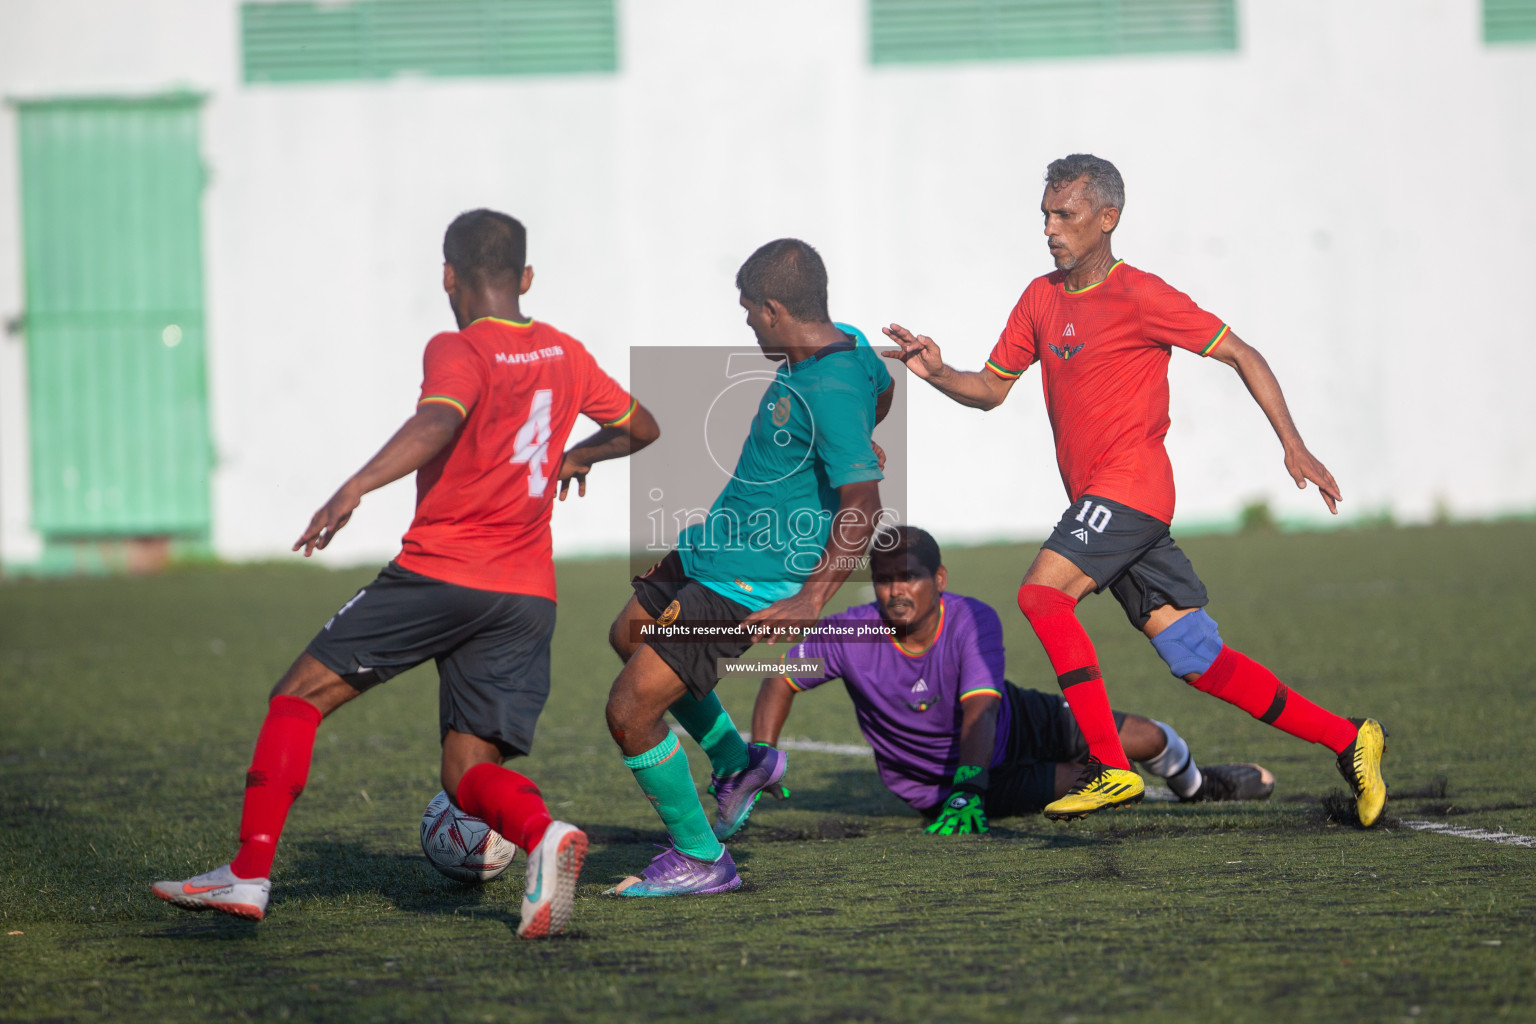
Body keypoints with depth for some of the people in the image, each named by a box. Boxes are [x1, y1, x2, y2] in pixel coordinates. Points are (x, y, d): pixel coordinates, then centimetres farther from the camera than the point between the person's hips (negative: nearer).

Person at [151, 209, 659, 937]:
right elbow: (641, 427, 28)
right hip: (528, 596, 6)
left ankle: (248, 875, -3)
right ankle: (542, 833, -28)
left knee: (299, 695, 6)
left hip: (439, 574, -5)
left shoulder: (458, 351, -4)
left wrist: (356, 487, -37)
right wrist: (579, 457, 47)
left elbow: (438, 421, -26)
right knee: (469, 773, 6)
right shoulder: (565, 354, 14)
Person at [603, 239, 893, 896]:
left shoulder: (832, 389, -28)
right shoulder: (847, 346, 0)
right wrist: (835, 454, 42)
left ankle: (699, 860, 6)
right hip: (708, 547, 11)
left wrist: (811, 600, -42)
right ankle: (737, 763, 40)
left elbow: (863, 503, -35)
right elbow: (882, 389, 24)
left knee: (628, 710, -11)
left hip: (749, 585, -11)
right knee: (630, 635, 31)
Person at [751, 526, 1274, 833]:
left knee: (1146, 739, 8)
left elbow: (979, 711, -44)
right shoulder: (849, 635, -30)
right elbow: (780, 682, -15)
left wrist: (967, 787, -60)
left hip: (1009, 724, 1)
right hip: (937, 783, -1)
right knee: (1083, 779, -12)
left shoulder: (973, 621, -32)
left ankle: (1194, 783, 45)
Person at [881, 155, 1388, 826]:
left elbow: (1239, 355, -6)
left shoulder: (1139, 296, -8)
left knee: (1042, 591, -24)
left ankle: (1110, 768, -22)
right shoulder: (1041, 298, 14)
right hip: (1095, 499, 7)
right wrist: (936, 373, -1)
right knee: (1198, 662, 3)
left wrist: (1292, 445, -13)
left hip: (1131, 486, -7)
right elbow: (992, 388, 20)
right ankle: (1346, 740, 11)